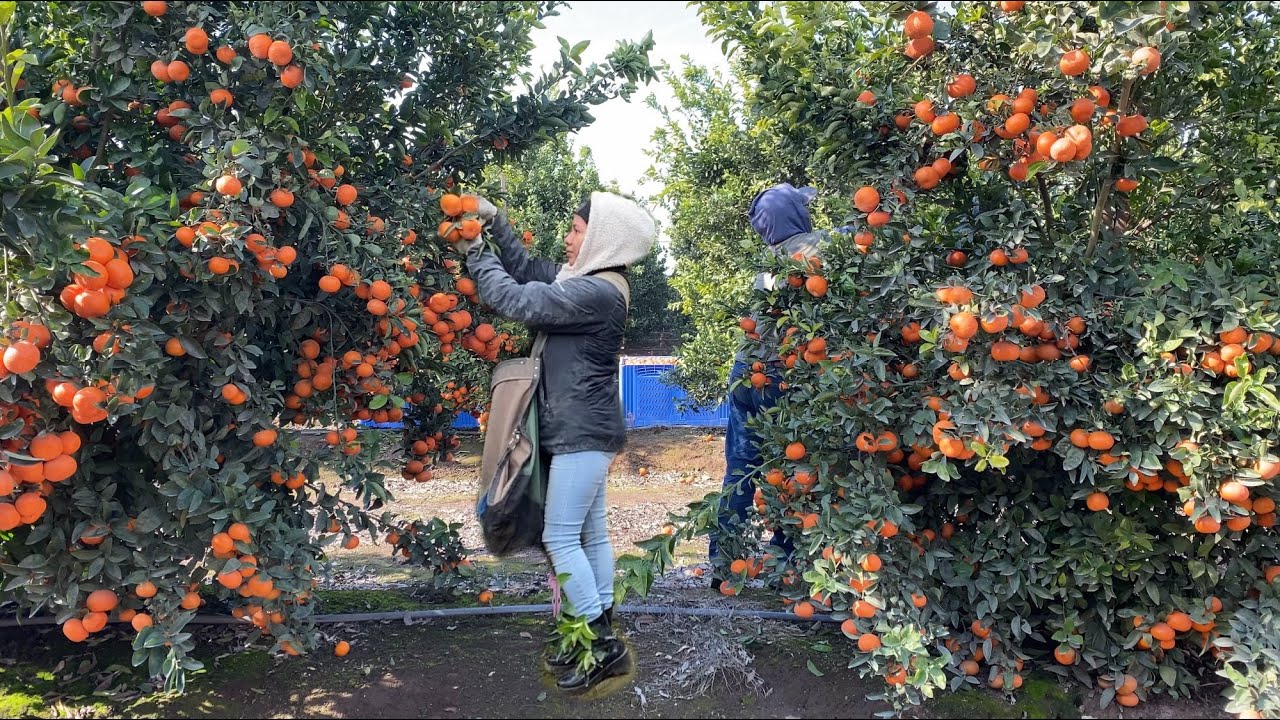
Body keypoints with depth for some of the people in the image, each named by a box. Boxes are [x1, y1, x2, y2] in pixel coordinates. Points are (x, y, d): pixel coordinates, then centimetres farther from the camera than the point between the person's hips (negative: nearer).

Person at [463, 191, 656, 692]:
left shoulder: (597, 293, -19)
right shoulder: (585, 280, 11)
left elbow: (515, 300, -20)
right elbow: (527, 270, 19)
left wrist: (475, 251, -7)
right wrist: (493, 221, 10)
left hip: (582, 433, -10)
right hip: (585, 430, 10)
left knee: (560, 538, -5)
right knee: (591, 534, 13)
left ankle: (603, 645, 4)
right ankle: (601, 637, 23)